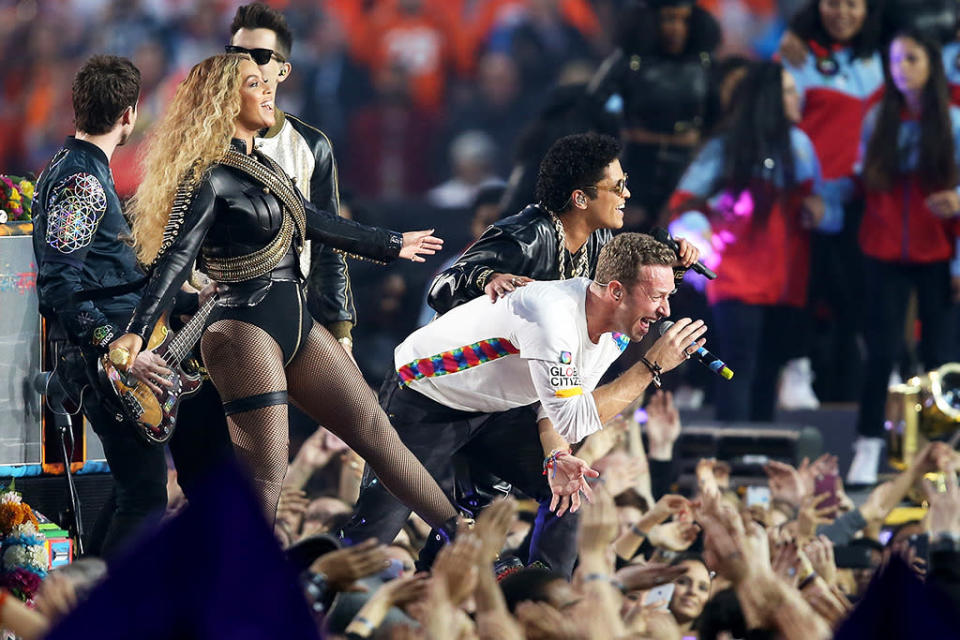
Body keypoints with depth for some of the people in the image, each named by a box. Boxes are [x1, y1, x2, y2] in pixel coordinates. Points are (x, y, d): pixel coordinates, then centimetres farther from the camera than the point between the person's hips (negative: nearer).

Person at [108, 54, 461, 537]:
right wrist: (137, 331, -31)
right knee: (266, 469, -12)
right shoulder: (209, 177, -10)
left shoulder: (261, 166, 17)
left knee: (376, 433, 9)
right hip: (245, 330, -8)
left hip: (295, 325, 8)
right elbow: (175, 259, -18)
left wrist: (392, 245, 41)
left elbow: (315, 222, 29)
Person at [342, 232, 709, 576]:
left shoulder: (617, 333, -9)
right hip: (422, 403, -8)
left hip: (493, 412, 8)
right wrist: (651, 367, -37)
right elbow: (572, 422, -38)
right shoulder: (553, 313, -37)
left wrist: (555, 457, -19)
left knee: (567, 488, -8)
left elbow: (562, 401, 2)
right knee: (376, 529, -12)